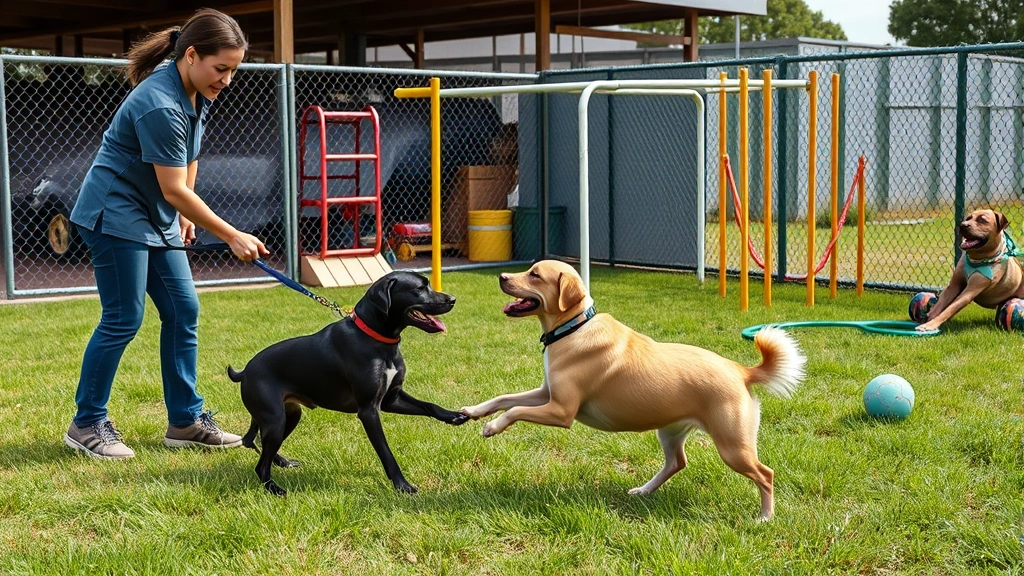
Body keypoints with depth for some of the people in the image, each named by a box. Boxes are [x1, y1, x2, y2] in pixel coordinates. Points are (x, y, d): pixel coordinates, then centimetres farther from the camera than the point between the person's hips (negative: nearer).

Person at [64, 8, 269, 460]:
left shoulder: (196, 93, 1)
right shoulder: (160, 105, -27)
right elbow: (174, 189, -25)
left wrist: (185, 213, 16)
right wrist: (232, 237, -21)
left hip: (156, 218, 9)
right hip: (116, 214, -9)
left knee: (183, 310, 5)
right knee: (123, 319, -7)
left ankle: (185, 421, 11)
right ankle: (86, 425, 6)